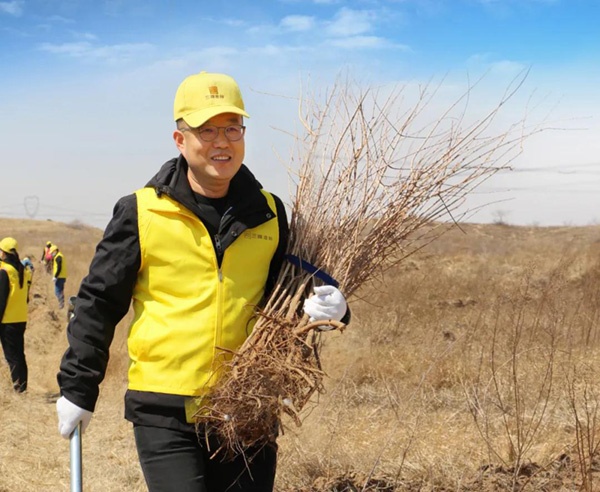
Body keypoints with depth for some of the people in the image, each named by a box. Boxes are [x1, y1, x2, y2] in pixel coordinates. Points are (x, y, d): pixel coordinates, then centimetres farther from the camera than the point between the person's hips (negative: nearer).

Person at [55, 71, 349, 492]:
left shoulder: (267, 213, 6)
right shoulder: (142, 212, -4)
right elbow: (99, 302, 2)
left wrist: (326, 307, -6)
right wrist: (78, 389, 4)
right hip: (165, 410, -3)